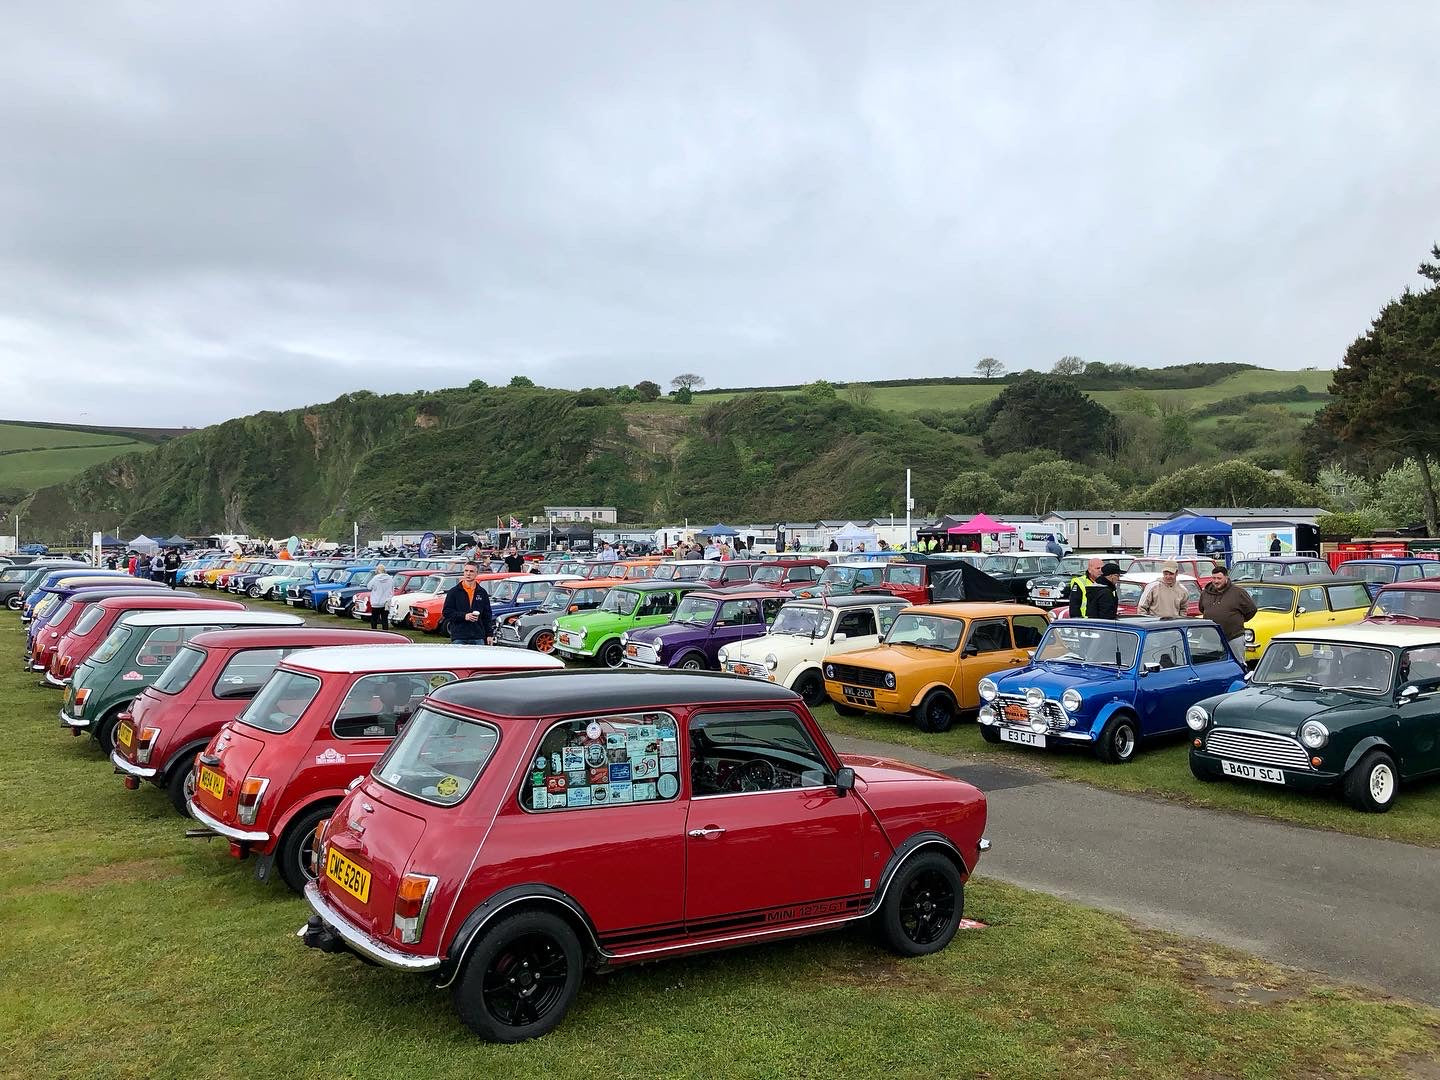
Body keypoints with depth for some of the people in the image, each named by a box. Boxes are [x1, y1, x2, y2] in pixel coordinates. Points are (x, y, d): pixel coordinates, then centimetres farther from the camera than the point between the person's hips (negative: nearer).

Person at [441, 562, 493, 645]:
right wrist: (464, 616, -14)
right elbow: (446, 612, 0)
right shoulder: (454, 592, 5)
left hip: (478, 638, 2)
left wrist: (489, 635, 7)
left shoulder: (482, 593, 12)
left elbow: (487, 616, 13)